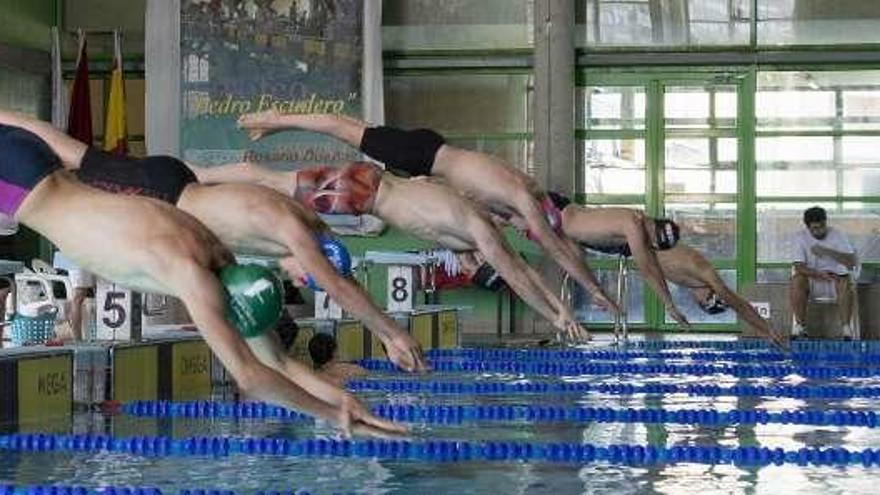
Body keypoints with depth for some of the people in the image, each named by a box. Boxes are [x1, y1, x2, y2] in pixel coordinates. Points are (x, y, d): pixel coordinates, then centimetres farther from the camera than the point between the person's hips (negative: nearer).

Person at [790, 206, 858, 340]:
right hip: (810, 274, 0)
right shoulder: (800, 237, -6)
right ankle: (800, 324, -21)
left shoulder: (838, 235, -7)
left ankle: (846, 325, -25)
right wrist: (819, 274, -33)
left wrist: (826, 251, -26)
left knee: (847, 283, -33)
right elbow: (799, 266, -15)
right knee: (796, 282, -33)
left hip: (834, 273, 0)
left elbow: (852, 262, -17)